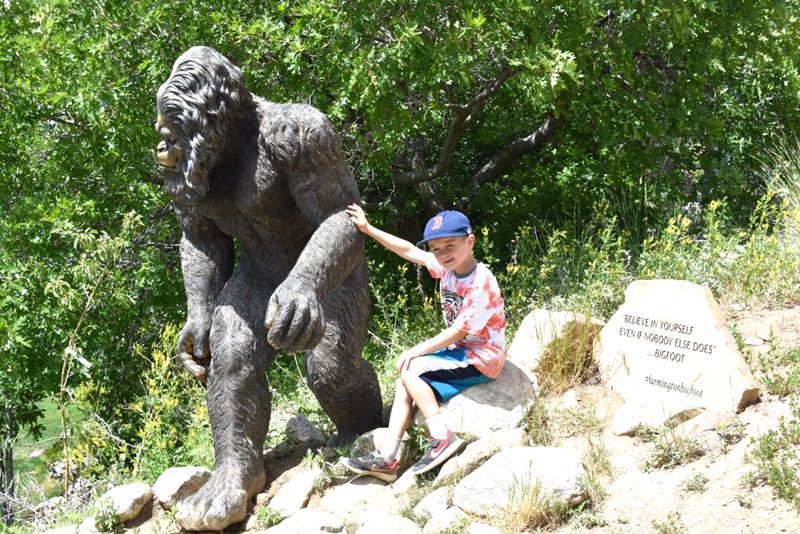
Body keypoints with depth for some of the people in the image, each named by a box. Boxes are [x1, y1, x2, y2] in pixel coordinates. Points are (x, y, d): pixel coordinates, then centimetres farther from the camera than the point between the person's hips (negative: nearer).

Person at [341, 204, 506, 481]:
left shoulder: (482, 283, -23)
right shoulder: (446, 267, 1)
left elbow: (459, 331, -23)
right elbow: (409, 251, 10)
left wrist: (417, 351, -19)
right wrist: (368, 229, 9)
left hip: (482, 359, -9)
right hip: (460, 353, 9)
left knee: (410, 370, -19)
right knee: (405, 384, 1)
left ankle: (441, 438, -18)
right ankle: (386, 458, -1)